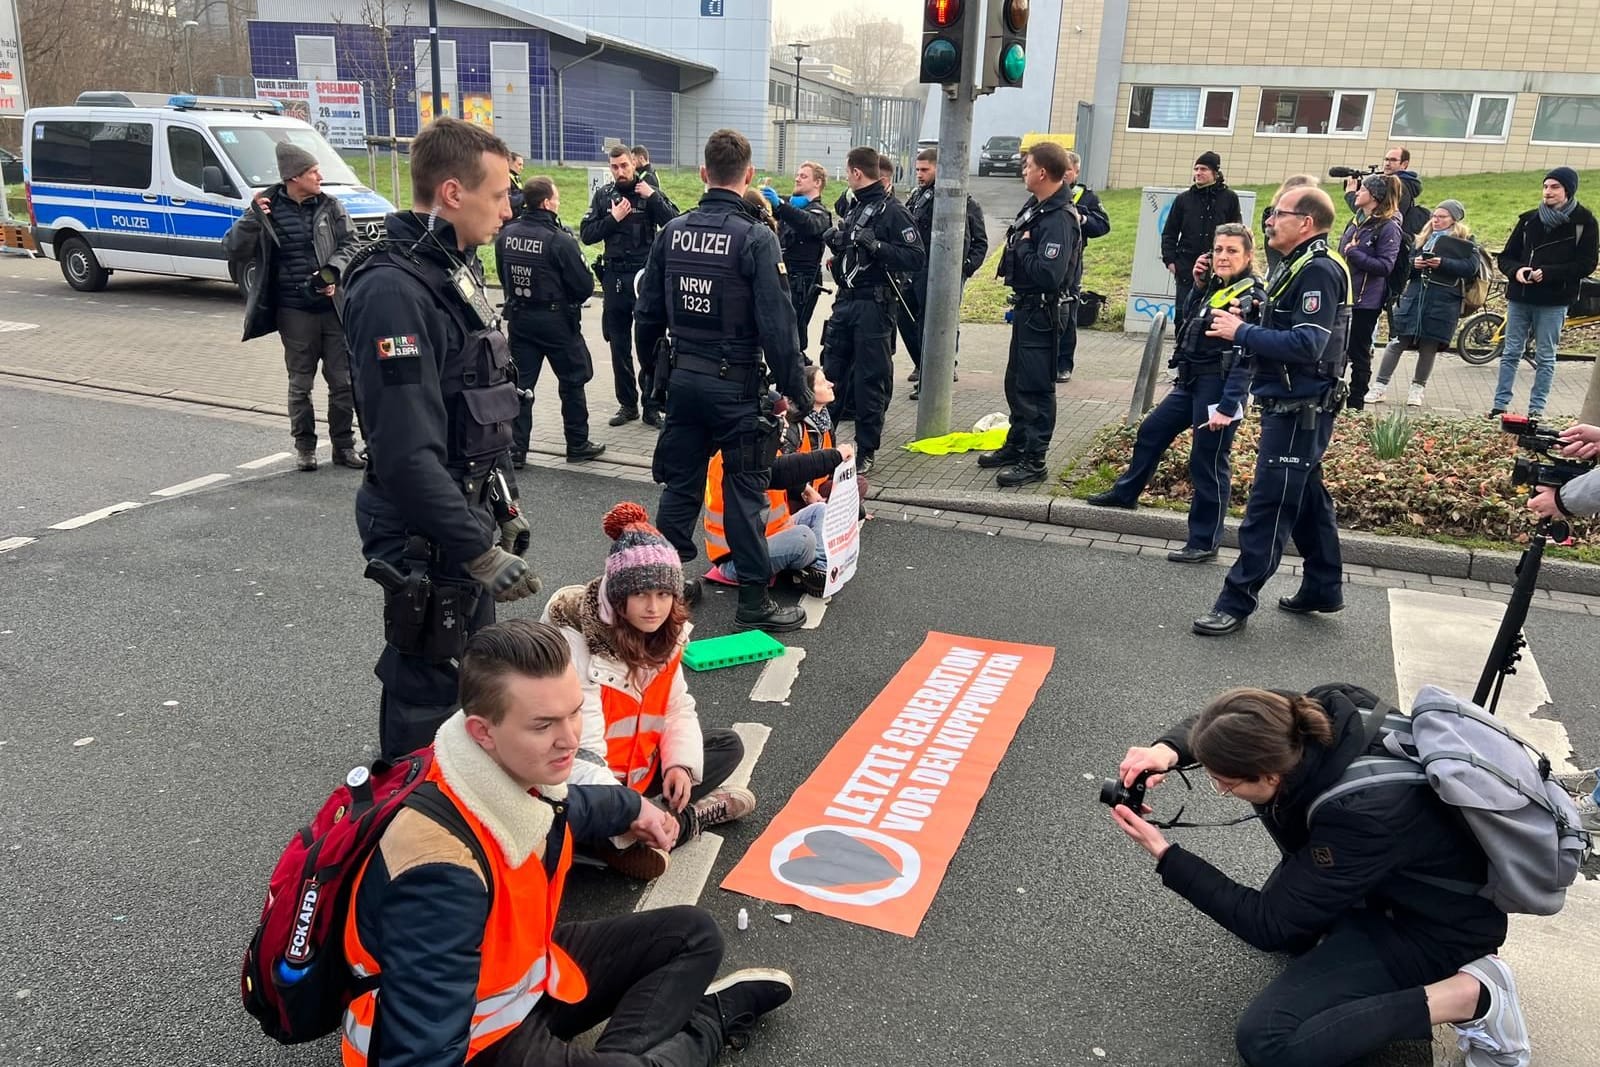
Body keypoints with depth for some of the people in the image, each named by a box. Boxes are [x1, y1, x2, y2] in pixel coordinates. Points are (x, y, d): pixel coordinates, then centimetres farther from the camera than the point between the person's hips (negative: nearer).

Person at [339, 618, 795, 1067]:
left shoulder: (522, 771, -13)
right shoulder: (440, 867, -37)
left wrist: (631, 807, 30)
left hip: (527, 966, 8)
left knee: (693, 934, 15)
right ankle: (709, 1023, 5)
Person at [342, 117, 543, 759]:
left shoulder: (456, 266, 9)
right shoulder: (393, 289, -23)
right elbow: (406, 452, -28)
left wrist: (500, 508, 18)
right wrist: (479, 551, -26)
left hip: (466, 513, 10)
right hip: (425, 535, -10)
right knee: (426, 694, 5)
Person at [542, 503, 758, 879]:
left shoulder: (664, 635, -4)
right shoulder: (578, 641, -28)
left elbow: (678, 708, 3)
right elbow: (579, 749, -32)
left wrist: (681, 764, -16)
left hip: (640, 762, 8)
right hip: (588, 777, -8)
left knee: (728, 746, 4)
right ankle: (688, 817, -10)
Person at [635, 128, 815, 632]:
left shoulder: (673, 231, 2)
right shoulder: (756, 238, -14)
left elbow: (648, 311, 8)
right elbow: (777, 326, -17)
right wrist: (799, 393, -9)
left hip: (683, 378, 5)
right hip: (736, 384, -5)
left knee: (680, 484, 16)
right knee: (744, 493, 3)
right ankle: (754, 603, 10)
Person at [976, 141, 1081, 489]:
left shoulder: (1059, 219, -22)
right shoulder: (1036, 206, 7)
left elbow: (1048, 274, -30)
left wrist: (1022, 245, -18)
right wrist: (1019, 246, 0)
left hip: (1041, 313, -10)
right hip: (1026, 307, 10)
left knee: (1035, 387, -2)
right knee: (1016, 382, 19)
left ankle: (1033, 460, 6)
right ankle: (1016, 445, 33)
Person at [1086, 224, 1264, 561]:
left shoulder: (1252, 297, -14)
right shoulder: (1215, 287, 10)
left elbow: (1245, 360, -19)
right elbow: (1190, 321, 22)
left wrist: (1227, 406, -24)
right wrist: (1198, 285, 8)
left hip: (1218, 388, -9)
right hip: (1191, 382, 9)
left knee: (1207, 463, -2)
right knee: (1151, 431, 20)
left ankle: (1204, 542, 8)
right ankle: (1125, 493, 41)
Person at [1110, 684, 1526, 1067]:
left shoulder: (1360, 815, -37)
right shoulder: (1318, 712, -21)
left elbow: (1269, 926, -24)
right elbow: (1222, 727, 1)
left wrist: (1164, 855, -23)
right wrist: (1168, 750, -19)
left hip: (1437, 929, -8)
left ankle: (1466, 996, -10)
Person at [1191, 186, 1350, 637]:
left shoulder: (1319, 271, -17)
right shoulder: (1298, 265, 15)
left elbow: (1306, 345, -26)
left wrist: (1242, 333, -22)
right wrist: (1242, 326, 2)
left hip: (1299, 412, -11)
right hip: (1290, 408, 11)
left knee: (1268, 506, -7)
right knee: (1306, 497, 18)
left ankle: (1236, 601, -3)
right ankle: (1323, 588, 30)